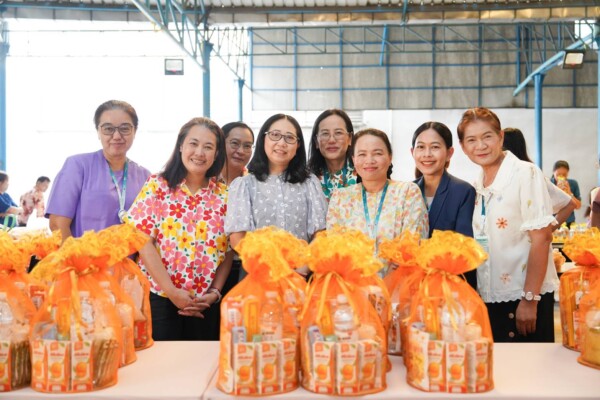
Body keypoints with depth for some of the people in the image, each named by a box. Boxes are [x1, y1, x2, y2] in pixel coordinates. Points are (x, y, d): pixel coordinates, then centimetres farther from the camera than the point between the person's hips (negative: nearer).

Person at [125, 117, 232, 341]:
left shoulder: (224, 195, 4)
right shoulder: (157, 186, -2)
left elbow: (228, 251, 4)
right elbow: (143, 242, -9)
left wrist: (215, 293, -8)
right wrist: (172, 292, -13)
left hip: (205, 305, 2)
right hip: (159, 299, -2)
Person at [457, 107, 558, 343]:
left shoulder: (526, 174, -11)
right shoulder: (477, 186, 7)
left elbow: (541, 238, -15)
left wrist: (529, 300, -17)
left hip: (525, 298, -6)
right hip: (488, 298, 6)